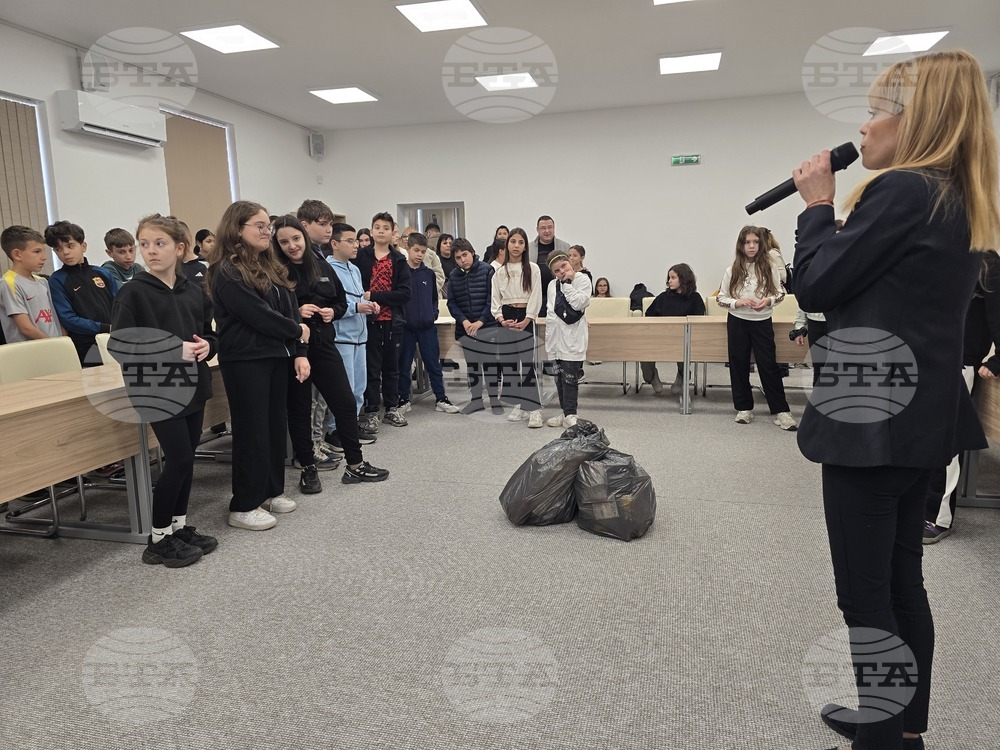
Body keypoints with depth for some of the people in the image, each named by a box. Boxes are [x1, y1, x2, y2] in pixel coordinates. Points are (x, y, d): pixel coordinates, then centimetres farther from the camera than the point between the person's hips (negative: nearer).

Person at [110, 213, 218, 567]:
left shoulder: (194, 291, 7)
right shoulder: (133, 293, -9)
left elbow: (211, 334, 16)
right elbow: (120, 345, -14)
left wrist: (206, 345, -8)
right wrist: (173, 351, -22)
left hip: (192, 386, 6)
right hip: (158, 389, -6)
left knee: (186, 457, 11)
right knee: (179, 458, -6)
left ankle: (180, 526, 26)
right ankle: (159, 539, 9)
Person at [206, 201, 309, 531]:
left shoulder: (271, 266, 14)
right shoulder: (226, 272, -11)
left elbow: (291, 309, 9)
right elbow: (258, 315, -19)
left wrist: (299, 352, 0)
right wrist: (297, 331, -6)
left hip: (276, 357, 8)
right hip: (245, 361, -8)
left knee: (276, 425, 12)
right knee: (252, 430, -2)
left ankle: (272, 491, 26)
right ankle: (243, 506, 8)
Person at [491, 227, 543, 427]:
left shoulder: (533, 269, 0)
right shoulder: (500, 272, 9)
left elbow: (535, 297, -5)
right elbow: (495, 298, 7)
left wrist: (526, 320, -15)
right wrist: (501, 319, -9)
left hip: (525, 318, -4)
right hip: (506, 318, 4)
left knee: (528, 363, -9)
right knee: (509, 362, 7)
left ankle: (535, 410, -7)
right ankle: (517, 406, 18)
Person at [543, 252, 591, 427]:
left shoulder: (582, 279, -2)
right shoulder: (552, 285, 14)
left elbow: (578, 303, -15)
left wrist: (567, 283, -11)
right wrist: (549, 335, 14)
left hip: (573, 336, -6)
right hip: (556, 335, 6)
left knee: (570, 377, -7)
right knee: (559, 377, 10)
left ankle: (570, 415, 0)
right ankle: (565, 412, 19)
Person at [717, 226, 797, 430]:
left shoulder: (768, 267, -2)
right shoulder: (732, 270, -2)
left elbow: (780, 294, 5)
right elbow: (721, 298, 1)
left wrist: (768, 300, -15)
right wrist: (738, 302, -16)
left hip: (762, 322, -1)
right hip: (737, 321, 1)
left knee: (768, 365, -2)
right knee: (739, 365, 6)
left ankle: (781, 411, 6)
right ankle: (744, 408, 18)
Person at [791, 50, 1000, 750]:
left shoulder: (900, 191, -15)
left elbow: (815, 286, -11)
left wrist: (818, 204, -1)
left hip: (871, 417, -10)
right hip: (921, 416, 10)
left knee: (864, 592, 2)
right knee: (902, 578, 19)